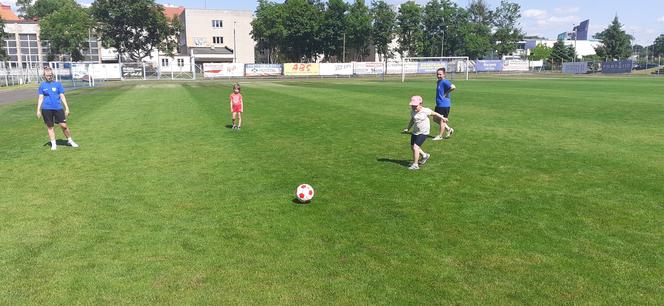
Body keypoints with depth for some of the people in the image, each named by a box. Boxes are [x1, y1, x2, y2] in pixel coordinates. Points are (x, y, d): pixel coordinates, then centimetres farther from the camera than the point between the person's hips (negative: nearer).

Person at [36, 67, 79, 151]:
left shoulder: (57, 84, 4)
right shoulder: (42, 85, 6)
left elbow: (62, 96, 5)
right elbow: (40, 98, 9)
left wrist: (67, 108, 1)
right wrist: (38, 110, 5)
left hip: (58, 108, -1)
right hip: (46, 109, 1)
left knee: (63, 125, -5)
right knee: (50, 127, 6)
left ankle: (70, 141, 14)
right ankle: (53, 144, 16)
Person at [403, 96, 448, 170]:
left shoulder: (425, 111, -16)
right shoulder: (413, 112, 1)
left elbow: (435, 114, -1)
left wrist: (443, 118, 5)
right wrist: (407, 128, 11)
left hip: (423, 133, -7)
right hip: (415, 132, 7)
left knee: (415, 147, -19)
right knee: (412, 147, 17)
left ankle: (415, 165, -11)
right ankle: (425, 155, 42)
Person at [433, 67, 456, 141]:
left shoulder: (445, 81, -17)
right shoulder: (438, 82, 12)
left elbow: (453, 87, -31)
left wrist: (446, 93, -20)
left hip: (444, 105, -10)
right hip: (438, 104, 10)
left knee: (442, 120, 1)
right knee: (435, 119, 16)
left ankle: (440, 136, 13)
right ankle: (449, 129, 25)